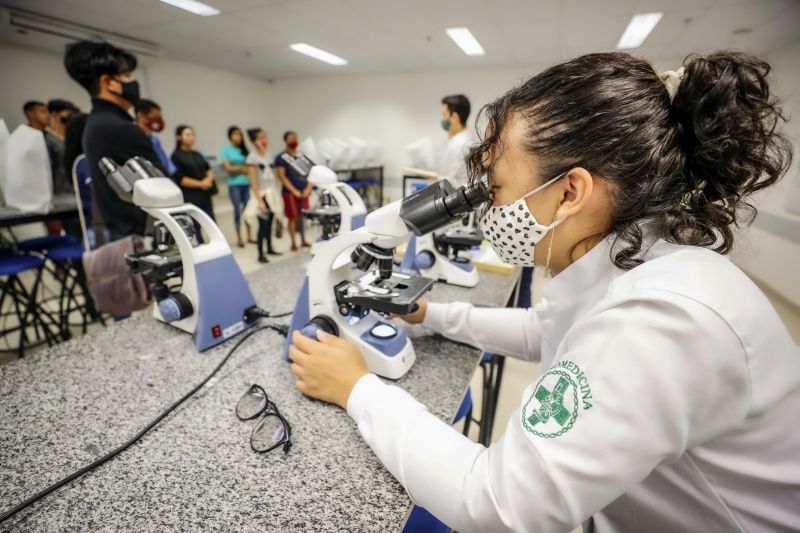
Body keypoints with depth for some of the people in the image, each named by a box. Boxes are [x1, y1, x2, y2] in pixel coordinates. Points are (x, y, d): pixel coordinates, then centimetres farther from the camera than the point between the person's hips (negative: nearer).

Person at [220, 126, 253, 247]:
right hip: (234, 184, -3)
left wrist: (238, 169, -9)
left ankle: (250, 236, 14)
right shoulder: (226, 150, 1)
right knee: (237, 210, -1)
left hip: (246, 184, 3)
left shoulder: (244, 150, 11)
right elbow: (228, 167, -4)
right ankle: (239, 238, 7)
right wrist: (242, 168, -1)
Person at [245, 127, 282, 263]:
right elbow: (253, 181, -14)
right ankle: (261, 254, 0)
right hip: (261, 194, -6)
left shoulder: (267, 155, 10)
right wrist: (259, 200, -18)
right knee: (263, 224, -7)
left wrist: (275, 194, 10)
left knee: (270, 222, 12)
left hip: (271, 192, 6)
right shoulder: (252, 157, -10)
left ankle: (269, 248, 24)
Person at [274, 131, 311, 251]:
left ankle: (303, 240, 20)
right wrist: (295, 191, -13)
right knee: (293, 218, -3)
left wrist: (308, 188, -3)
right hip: (290, 192, -4)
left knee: (303, 216, 8)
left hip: (304, 192, 4)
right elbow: (282, 177, -8)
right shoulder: (281, 158, -2)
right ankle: (293, 243, 6)